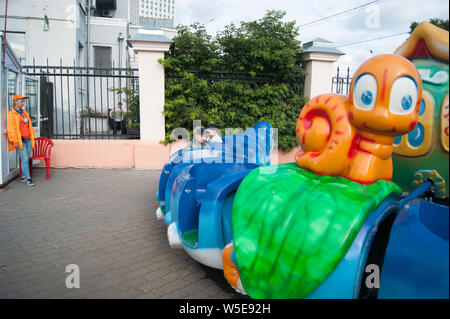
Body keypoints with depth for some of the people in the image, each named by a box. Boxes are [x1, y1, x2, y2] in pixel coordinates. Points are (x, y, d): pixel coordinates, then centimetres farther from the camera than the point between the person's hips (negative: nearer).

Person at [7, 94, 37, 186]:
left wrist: (33, 138, 18)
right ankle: (28, 178, -2)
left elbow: (30, 126, 21)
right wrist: (15, 141, -15)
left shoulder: (24, 112, 17)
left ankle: (23, 176, 19)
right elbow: (10, 129, -10)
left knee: (27, 158, 8)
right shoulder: (11, 114, -5)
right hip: (20, 140, -6)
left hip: (28, 139, 7)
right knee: (24, 159, -8)